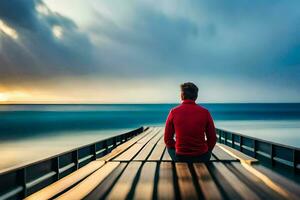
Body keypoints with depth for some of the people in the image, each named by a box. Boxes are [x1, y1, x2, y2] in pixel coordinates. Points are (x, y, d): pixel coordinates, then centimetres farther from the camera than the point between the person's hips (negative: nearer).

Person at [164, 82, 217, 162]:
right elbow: (212, 139, 0)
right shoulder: (205, 112, -7)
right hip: (202, 158, 1)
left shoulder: (173, 112, -8)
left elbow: (168, 139, 0)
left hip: (180, 158, 0)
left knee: (170, 146, 31)